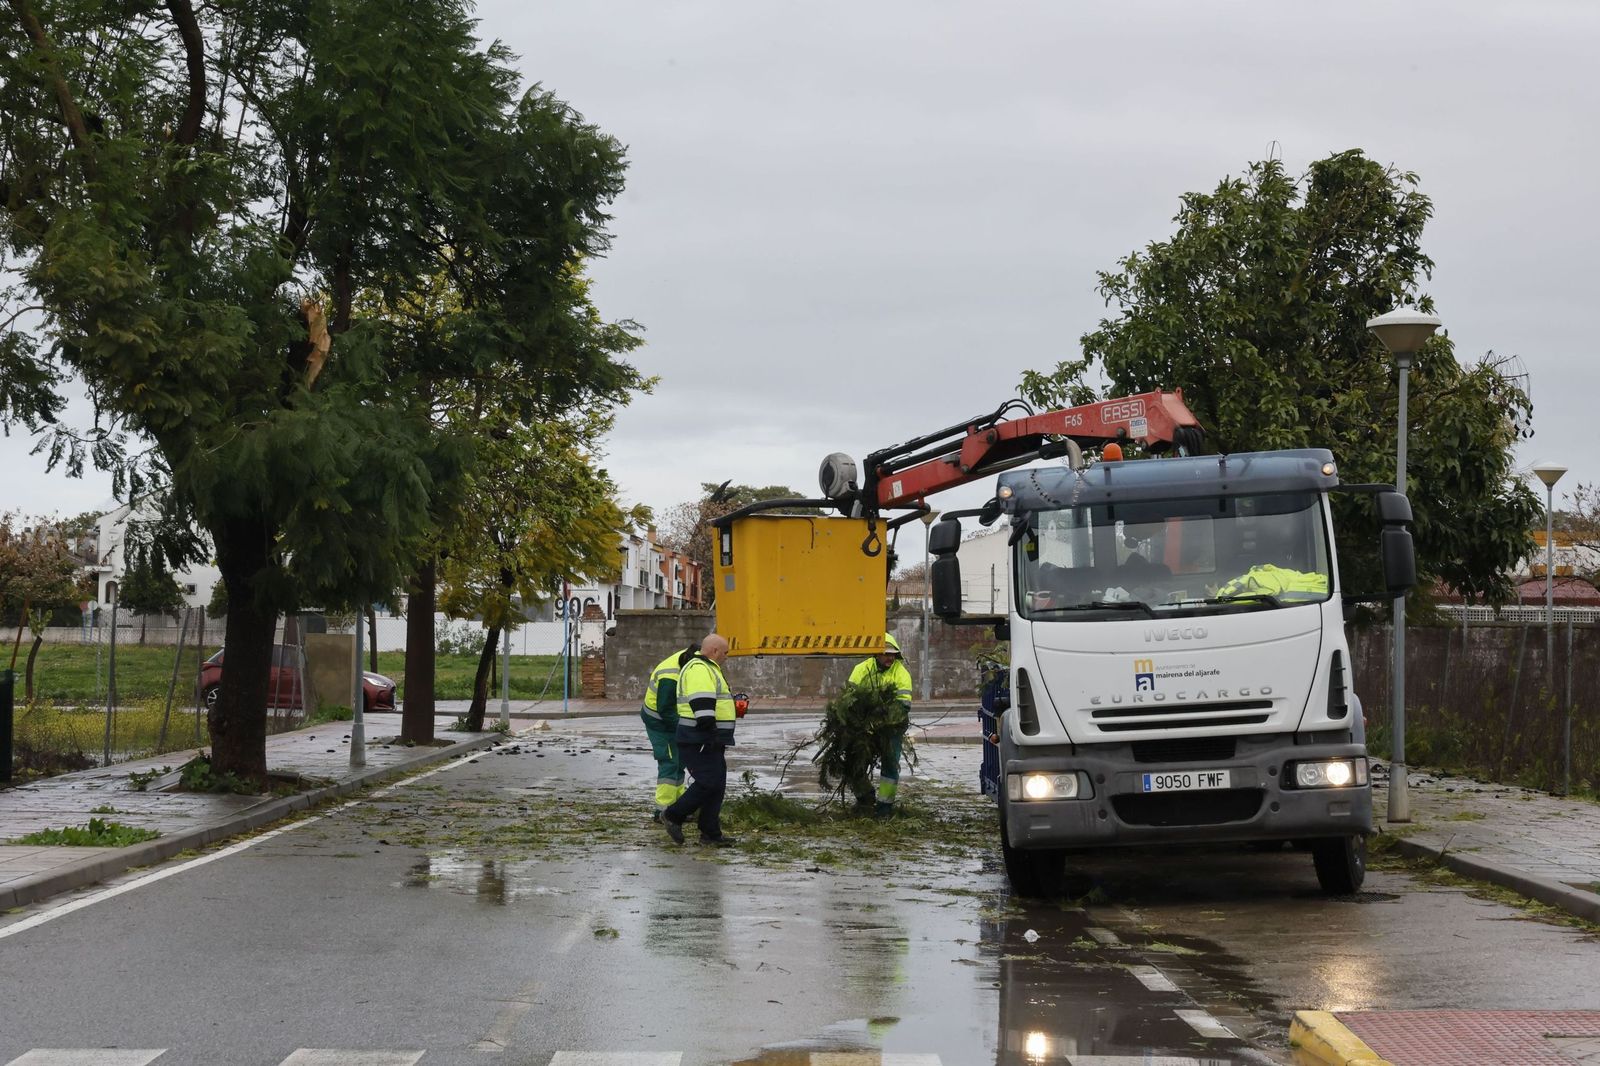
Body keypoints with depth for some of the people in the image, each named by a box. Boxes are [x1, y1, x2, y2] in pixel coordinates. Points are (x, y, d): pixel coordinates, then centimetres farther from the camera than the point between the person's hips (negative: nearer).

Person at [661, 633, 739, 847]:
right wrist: (710, 730, -26)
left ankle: (710, 833, 11)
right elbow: (702, 703, -24)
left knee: (717, 786, 9)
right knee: (708, 783, -14)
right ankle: (673, 816, -2)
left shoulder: (707, 669, 23)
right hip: (700, 740, -11)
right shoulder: (699, 669, -14)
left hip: (709, 741, 11)